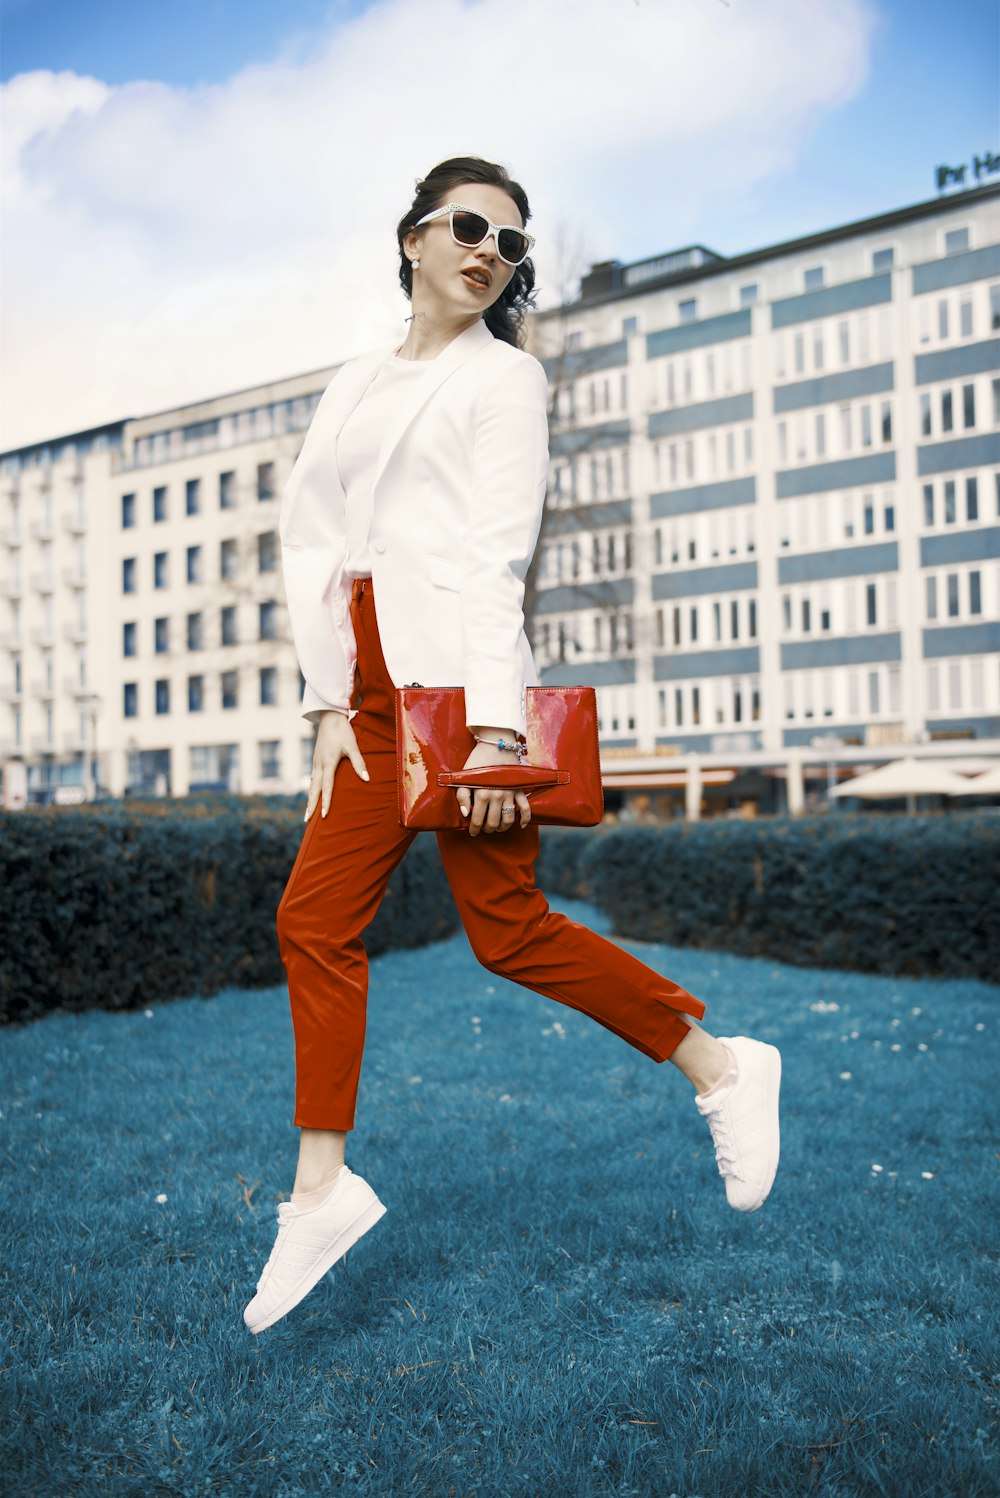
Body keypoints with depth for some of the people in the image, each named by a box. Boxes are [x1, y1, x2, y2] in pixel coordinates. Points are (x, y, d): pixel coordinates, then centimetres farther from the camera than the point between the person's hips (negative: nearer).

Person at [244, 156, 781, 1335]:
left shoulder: (504, 375, 4)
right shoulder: (354, 385, 20)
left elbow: (498, 551, -10)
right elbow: (308, 541, 11)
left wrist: (493, 726, -20)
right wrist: (329, 704, -1)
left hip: (458, 671, -6)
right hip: (371, 685, 6)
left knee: (508, 930, -5)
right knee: (315, 918, 1)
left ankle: (719, 1068, 12)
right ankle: (322, 1184, 11)